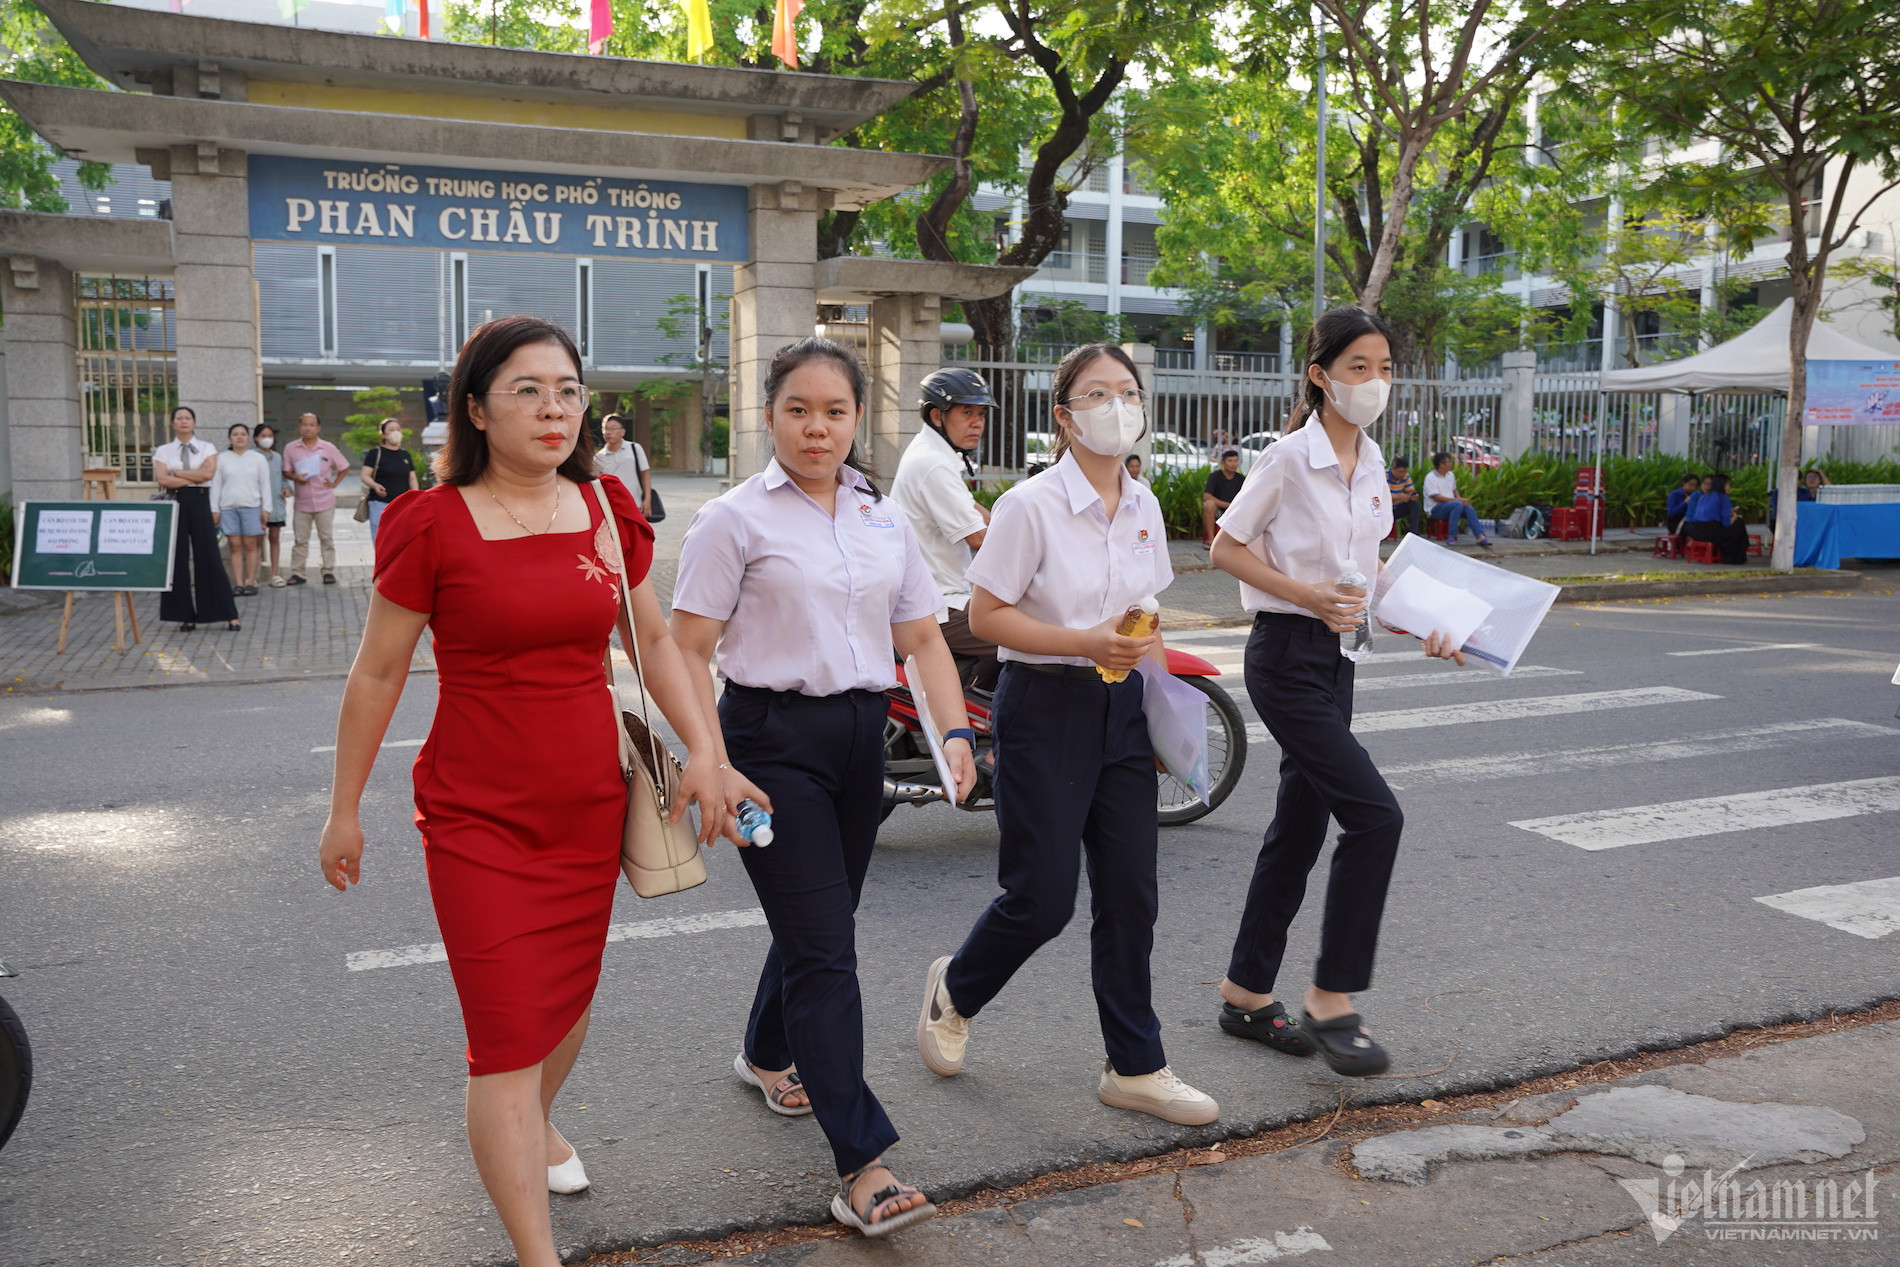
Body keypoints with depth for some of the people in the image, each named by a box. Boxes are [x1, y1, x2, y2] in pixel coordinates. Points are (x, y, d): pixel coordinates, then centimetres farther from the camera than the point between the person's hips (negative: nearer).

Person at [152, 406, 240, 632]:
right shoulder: (163, 451, 9)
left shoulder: (207, 448, 9)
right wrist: (195, 478, -7)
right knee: (178, 558, 0)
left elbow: (208, 472, -9)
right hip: (175, 503, 1)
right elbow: (162, 479, -6)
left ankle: (229, 616, -1)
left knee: (209, 558, -3)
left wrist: (177, 473, -7)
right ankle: (186, 617, 6)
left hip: (200, 503, -1)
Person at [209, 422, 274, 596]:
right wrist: (215, 509, 4)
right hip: (228, 507, 1)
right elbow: (216, 484, 10)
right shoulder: (222, 458, 10)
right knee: (235, 546, 0)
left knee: (250, 545, -2)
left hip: (251, 506, -1)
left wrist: (266, 508, 0)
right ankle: (238, 584, 1)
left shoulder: (258, 458, 8)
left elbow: (265, 484, 6)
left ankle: (251, 582, 3)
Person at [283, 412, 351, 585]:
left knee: (326, 538, 4)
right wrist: (296, 477, -12)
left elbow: (344, 467, 10)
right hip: (302, 501, 1)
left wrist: (334, 483, 0)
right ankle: (297, 573, 7)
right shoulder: (290, 448, 3)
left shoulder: (328, 448, 1)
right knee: (300, 539, 2)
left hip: (324, 501, -1)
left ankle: (329, 572, 10)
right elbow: (286, 471, 8)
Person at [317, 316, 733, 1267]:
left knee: (570, 996, 20)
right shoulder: (433, 526, -11)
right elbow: (377, 672, -3)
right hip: (477, 815, -5)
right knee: (508, 1036, -5)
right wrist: (345, 811, 3)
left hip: (591, 804, 5)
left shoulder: (609, 512, 2)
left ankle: (534, 1128, 52)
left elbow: (654, 641, 11)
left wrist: (703, 750, -2)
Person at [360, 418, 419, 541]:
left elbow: (412, 478, 17)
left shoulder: (405, 454, 16)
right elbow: (365, 476, -4)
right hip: (381, 504, -4)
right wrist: (375, 485, -25)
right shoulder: (375, 453, 1)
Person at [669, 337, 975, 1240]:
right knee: (825, 952, -8)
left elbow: (921, 637, 11)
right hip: (773, 739, -6)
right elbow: (688, 653, -9)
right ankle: (861, 1171, -4)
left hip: (860, 734, 6)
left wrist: (956, 732, -3)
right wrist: (714, 767, -17)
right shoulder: (735, 519, -6)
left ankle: (767, 1054, 48)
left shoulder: (884, 520, 10)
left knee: (819, 924, 19)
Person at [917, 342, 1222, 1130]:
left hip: (1121, 710, 6)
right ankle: (954, 991, 29)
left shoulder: (1143, 508, 8)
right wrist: (1085, 643, -21)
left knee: (1130, 895, 7)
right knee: (1042, 897, -1)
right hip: (1044, 710, -6)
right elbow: (984, 615, -12)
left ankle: (1134, 1067, 20)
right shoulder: (1031, 505, -12)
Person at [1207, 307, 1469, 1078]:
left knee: (1300, 827, 11)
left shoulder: (1370, 461, 10)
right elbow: (1226, 548, -8)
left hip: (1335, 656, 8)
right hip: (1285, 656, -8)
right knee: (1374, 815, -13)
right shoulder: (1290, 458, -12)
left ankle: (1247, 994, 24)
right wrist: (1306, 594, -18)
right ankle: (1331, 1000, 0)